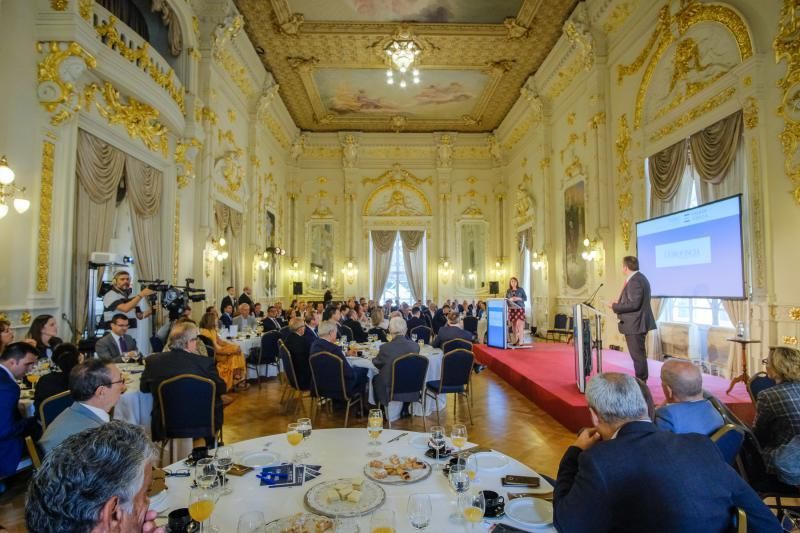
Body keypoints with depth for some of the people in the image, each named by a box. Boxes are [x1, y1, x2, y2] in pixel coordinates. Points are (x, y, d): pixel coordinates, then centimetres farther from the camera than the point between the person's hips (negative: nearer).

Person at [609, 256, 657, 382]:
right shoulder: (639, 278, 14)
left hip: (635, 324, -11)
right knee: (639, 354, 19)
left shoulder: (635, 280, -20)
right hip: (637, 323, 11)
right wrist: (620, 302, 13)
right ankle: (641, 381, 29)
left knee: (637, 355, -3)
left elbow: (634, 304, -26)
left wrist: (615, 306, -16)